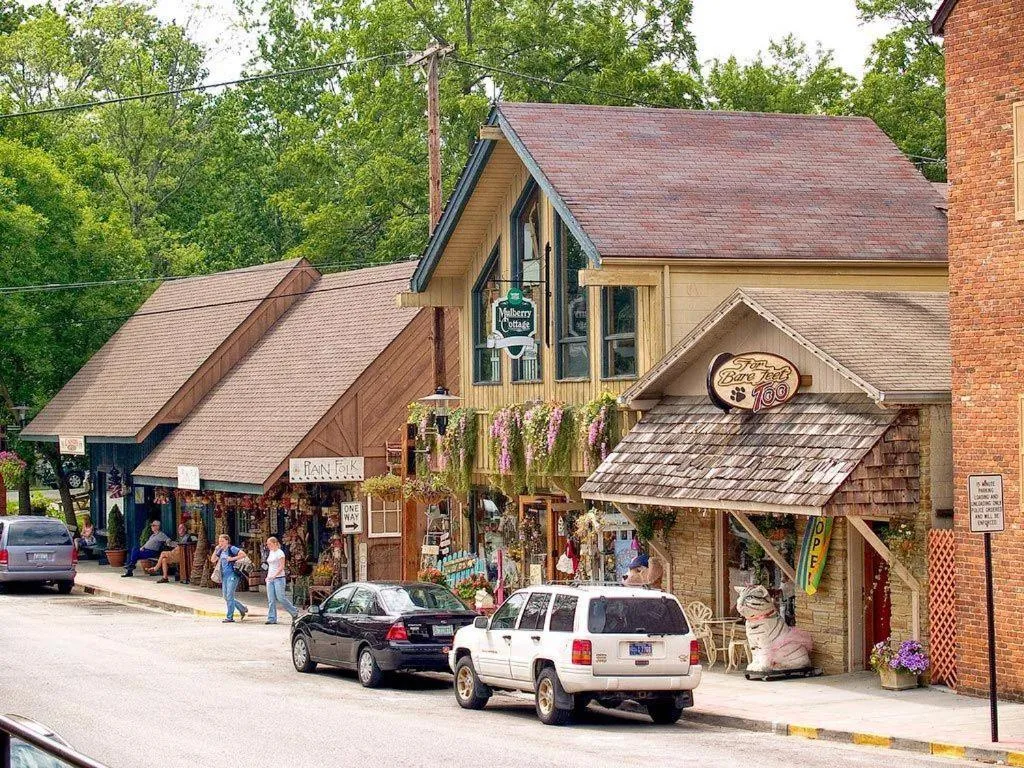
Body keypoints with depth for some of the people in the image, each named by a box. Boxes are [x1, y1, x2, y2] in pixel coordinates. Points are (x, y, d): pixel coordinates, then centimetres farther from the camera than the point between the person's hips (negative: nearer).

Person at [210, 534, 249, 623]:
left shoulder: (232, 549, -8)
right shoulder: (221, 551, 14)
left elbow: (243, 554, -17)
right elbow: (212, 560, 15)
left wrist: (233, 558, -17)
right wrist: (216, 550, 4)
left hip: (232, 575, -9)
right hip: (224, 576, 9)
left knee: (229, 596, -8)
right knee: (226, 597, 10)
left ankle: (230, 617, -4)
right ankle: (242, 609, 25)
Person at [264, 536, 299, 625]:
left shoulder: (280, 553, -9)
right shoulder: (270, 552, 15)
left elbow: (281, 567, -15)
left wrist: (274, 576, -24)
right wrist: (268, 576, 13)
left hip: (279, 578, -8)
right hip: (270, 579, 8)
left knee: (281, 598, -7)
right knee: (271, 600, 1)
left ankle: (294, 612, 11)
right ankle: (272, 618, 0)